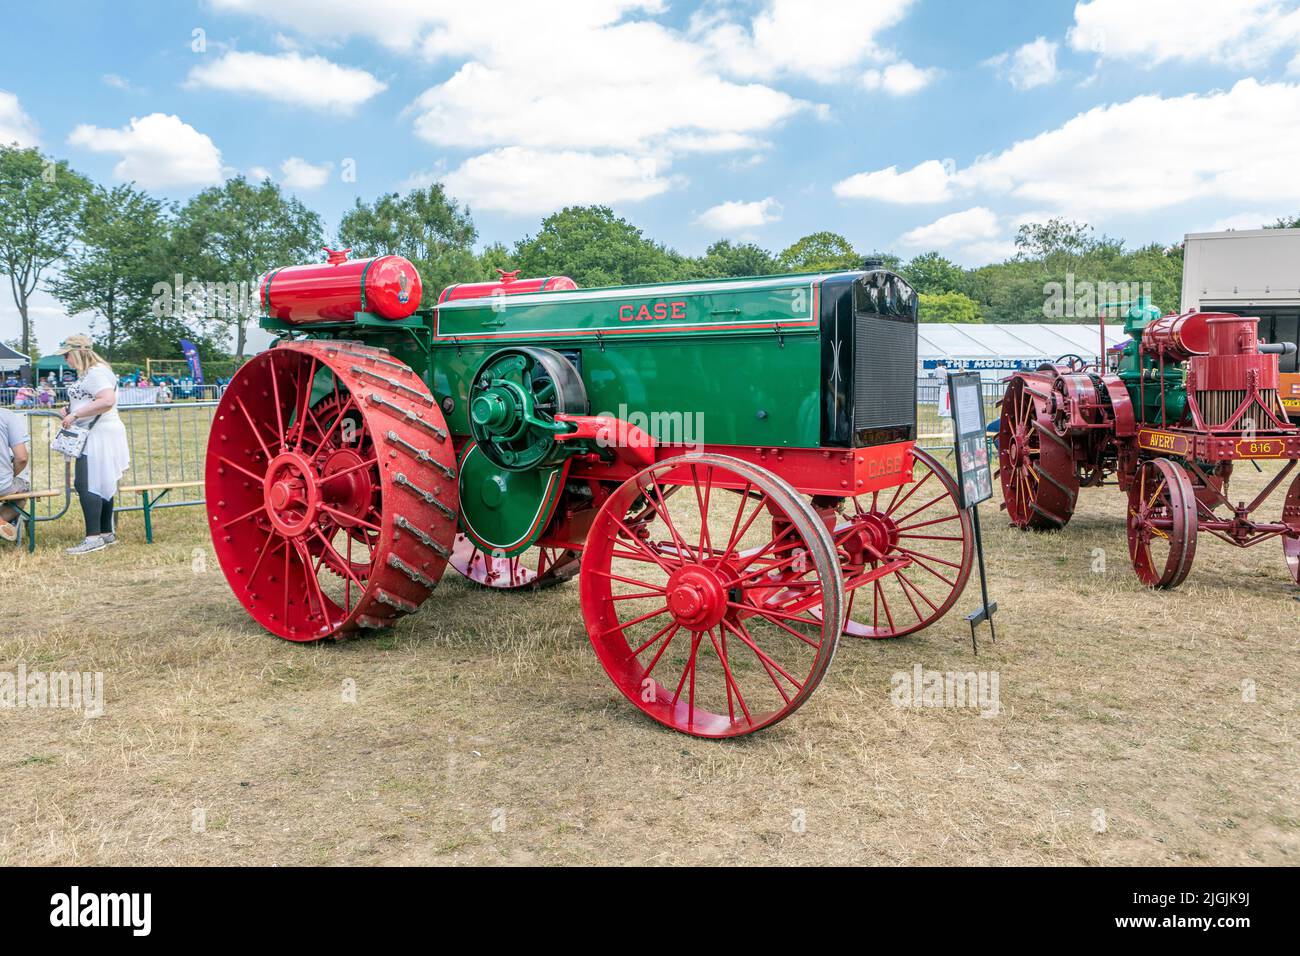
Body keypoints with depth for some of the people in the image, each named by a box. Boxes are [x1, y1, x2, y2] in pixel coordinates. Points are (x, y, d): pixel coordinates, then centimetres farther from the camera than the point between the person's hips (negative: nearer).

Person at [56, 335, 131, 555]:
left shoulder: (96, 373, -15)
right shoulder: (88, 373, 19)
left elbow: (107, 400, -29)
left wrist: (75, 415, -24)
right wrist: (70, 412, 15)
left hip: (100, 435, -11)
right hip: (95, 436, 11)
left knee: (87, 486, -12)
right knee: (102, 486, 13)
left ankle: (94, 537, -11)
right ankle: (107, 534, 20)